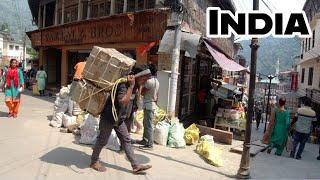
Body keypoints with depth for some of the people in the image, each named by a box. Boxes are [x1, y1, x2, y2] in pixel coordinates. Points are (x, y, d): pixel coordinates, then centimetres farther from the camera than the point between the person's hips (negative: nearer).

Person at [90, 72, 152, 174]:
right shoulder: (123, 85, -25)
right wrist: (131, 86, -34)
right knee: (102, 141, 8)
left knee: (126, 140, 6)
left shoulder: (129, 85, 3)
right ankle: (94, 162, 31)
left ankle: (136, 166, 10)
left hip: (119, 119, 8)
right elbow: (124, 102, -36)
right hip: (109, 117, -8)